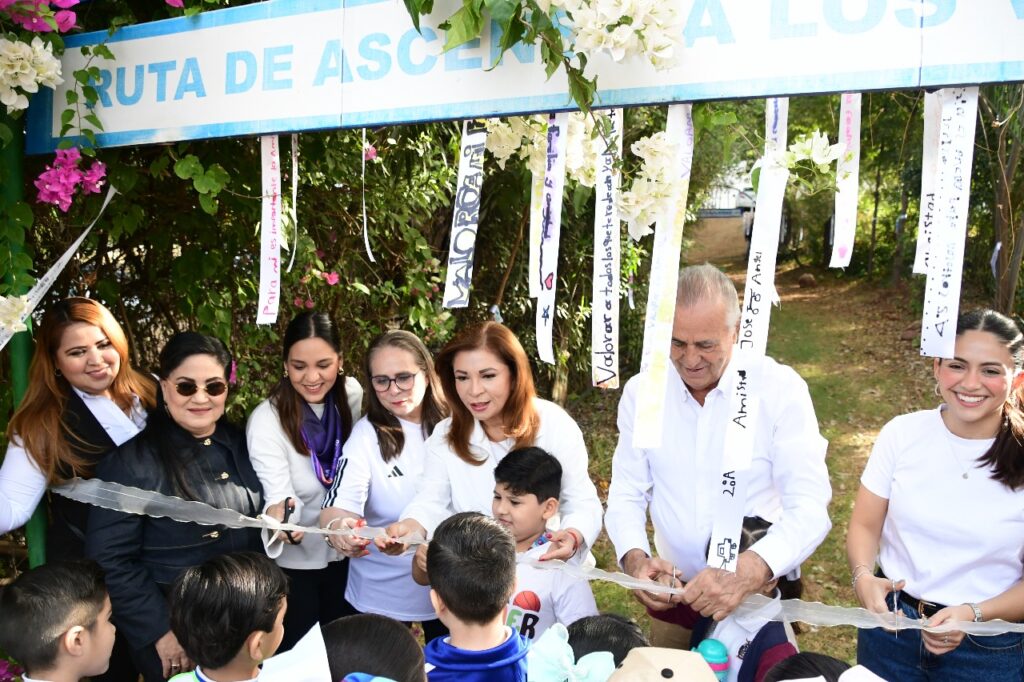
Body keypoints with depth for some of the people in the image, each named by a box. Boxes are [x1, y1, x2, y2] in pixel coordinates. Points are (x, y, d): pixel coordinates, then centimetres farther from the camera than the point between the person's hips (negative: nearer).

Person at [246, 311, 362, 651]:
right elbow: (278, 495, -30)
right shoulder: (266, 421, -22)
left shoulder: (352, 396, -9)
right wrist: (281, 519, -50)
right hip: (293, 562, -4)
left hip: (344, 553, 4)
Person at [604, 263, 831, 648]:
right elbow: (626, 495, -2)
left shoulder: (781, 389, -16)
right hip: (674, 592, 3)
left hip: (762, 592, -3)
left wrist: (744, 574, -38)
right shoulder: (641, 392, -6)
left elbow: (810, 506, -21)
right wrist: (635, 559, -23)